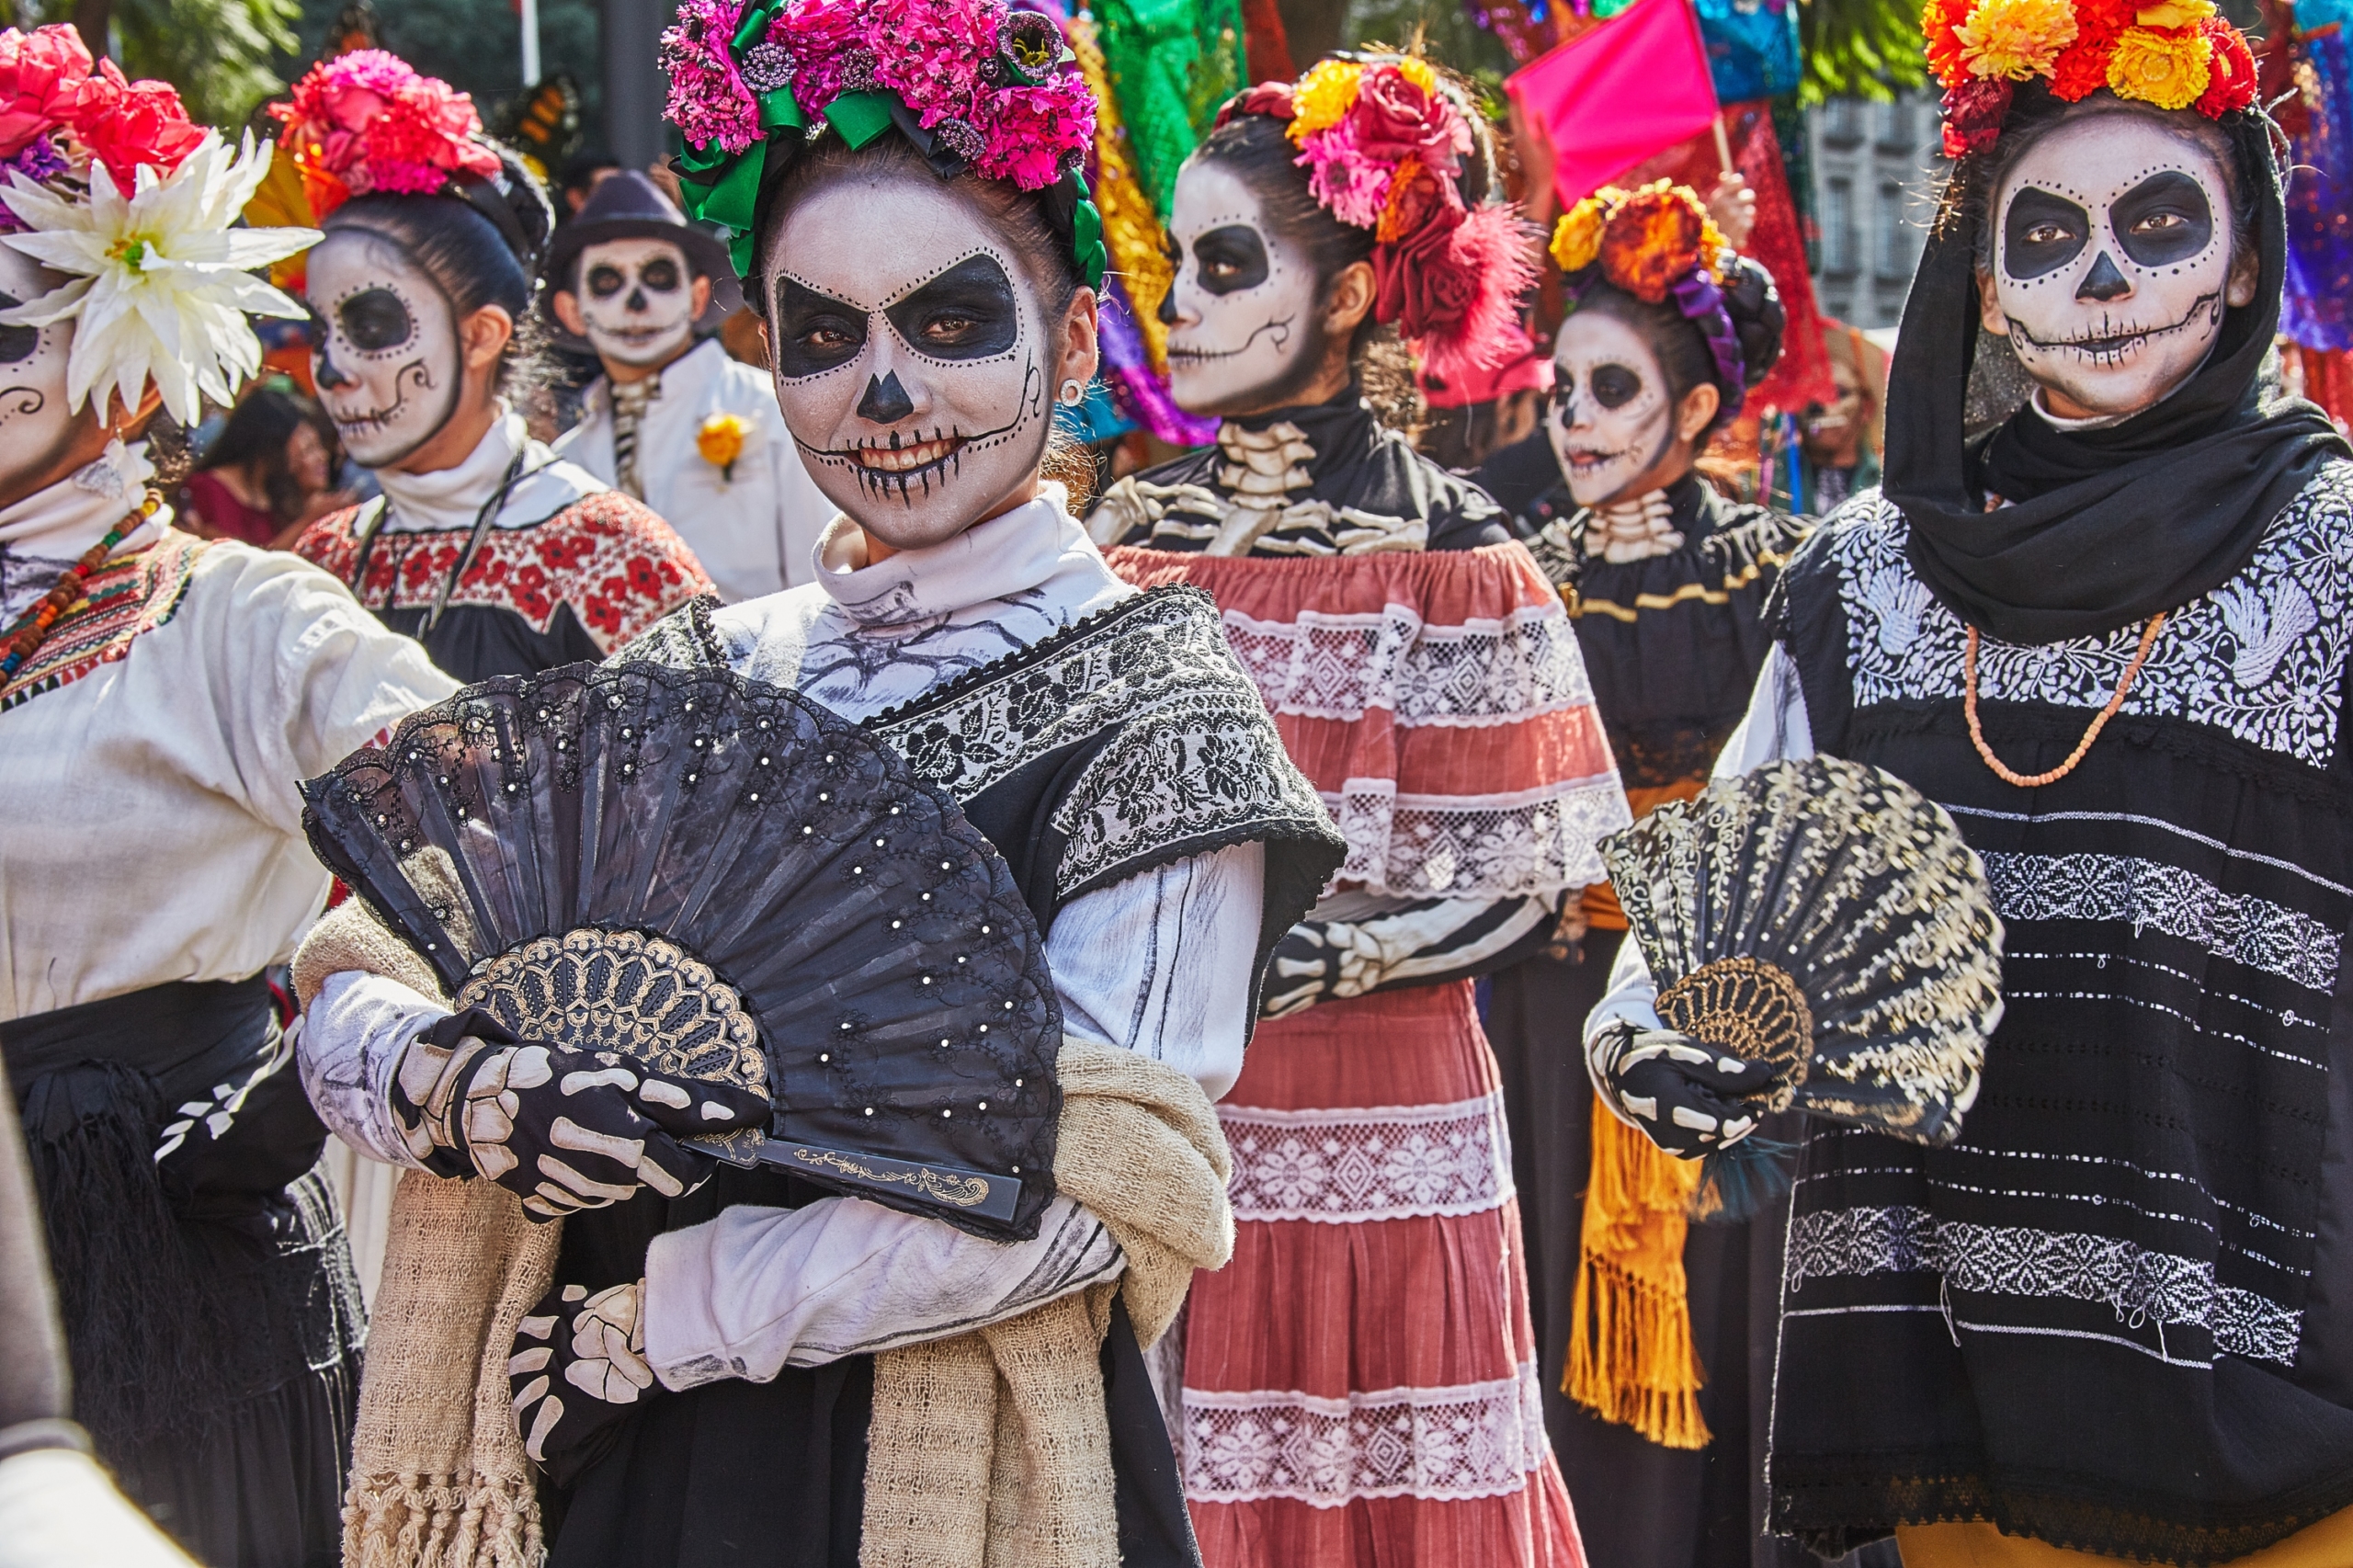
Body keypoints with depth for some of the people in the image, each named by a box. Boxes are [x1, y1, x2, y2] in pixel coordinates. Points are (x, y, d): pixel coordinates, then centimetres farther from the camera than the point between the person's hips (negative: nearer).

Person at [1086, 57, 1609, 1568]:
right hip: (1154, 1118, 4)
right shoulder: (1135, 530, 6)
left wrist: (1296, 966, -17)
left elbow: (1522, 887, -8)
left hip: (1380, 1124, -3)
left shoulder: (1451, 559, -7)